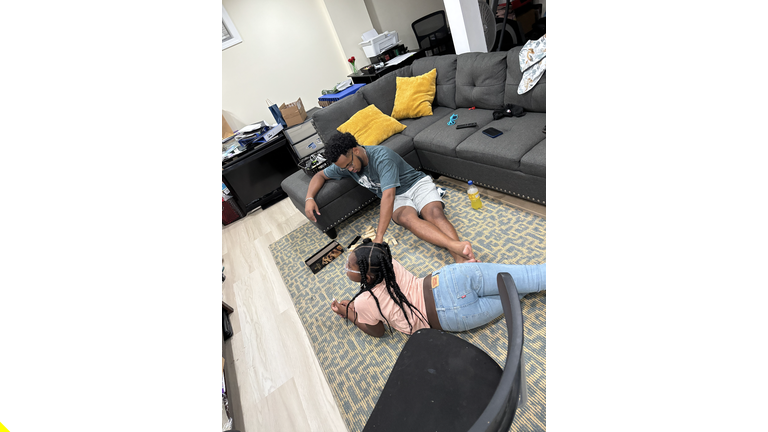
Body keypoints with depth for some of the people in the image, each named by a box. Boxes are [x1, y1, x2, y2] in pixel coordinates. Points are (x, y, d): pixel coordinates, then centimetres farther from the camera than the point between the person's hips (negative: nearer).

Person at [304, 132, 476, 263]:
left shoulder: (382, 157, -27)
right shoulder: (344, 164, -3)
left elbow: (388, 196, -35)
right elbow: (320, 175, 12)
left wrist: (379, 237, -39)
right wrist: (309, 198, -9)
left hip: (416, 183, -3)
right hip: (397, 198, 3)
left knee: (435, 213, -34)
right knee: (407, 218, -32)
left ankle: (460, 258, -51)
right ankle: (455, 245, -51)